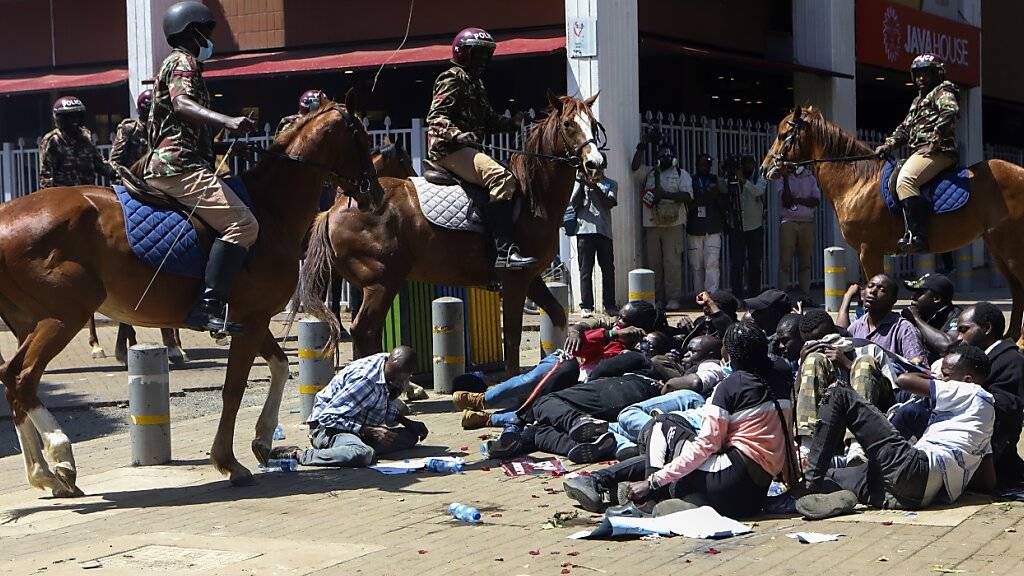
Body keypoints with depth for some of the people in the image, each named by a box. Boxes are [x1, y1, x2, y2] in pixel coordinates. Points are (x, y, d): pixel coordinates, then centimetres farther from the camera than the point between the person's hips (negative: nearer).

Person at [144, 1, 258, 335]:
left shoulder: (176, 63, 27)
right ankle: (209, 305, -32)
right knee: (242, 223, -23)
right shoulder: (183, 62, -4)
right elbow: (182, 104, -25)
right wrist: (227, 121, -39)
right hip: (179, 165, -11)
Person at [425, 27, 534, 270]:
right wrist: (458, 134, -31)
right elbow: (436, 116, -14)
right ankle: (505, 251, -38)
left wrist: (513, 122, 8)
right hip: (449, 150, -11)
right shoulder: (453, 79, -4)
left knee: (513, 179, 9)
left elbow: (488, 119, 28)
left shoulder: (475, 82, 26)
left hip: (465, 149, 11)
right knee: (502, 177, -29)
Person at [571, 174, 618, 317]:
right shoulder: (580, 182, 14)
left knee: (608, 269, 0)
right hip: (584, 231, -1)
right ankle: (586, 306, -1)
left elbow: (609, 204, -3)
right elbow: (574, 204, 3)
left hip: (604, 231, 1)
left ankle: (609, 305, 5)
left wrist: (595, 187, -10)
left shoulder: (611, 184, 13)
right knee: (585, 270, -2)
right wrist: (581, 185, -6)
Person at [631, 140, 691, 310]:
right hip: (651, 224, 4)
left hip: (673, 224, -4)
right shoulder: (650, 173, 20)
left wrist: (664, 194, -15)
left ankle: (673, 298, -5)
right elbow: (635, 167, 4)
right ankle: (657, 299, 8)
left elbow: (687, 195, -5)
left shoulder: (681, 174, 9)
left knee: (672, 262, -7)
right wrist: (641, 146, -1)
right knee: (653, 263, 3)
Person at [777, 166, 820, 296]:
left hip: (807, 223, 2)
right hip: (789, 222, -2)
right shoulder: (784, 178, 5)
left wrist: (796, 200, -9)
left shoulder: (811, 177, 11)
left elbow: (816, 200, 1)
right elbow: (786, 202, -8)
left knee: (805, 262, 5)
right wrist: (785, 179, -13)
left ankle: (806, 294, 8)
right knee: (785, 261, -6)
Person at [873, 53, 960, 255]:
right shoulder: (918, 100, 29)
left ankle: (918, 236, -41)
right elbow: (905, 128, 30)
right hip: (919, 152, 11)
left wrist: (934, 142, -22)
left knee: (905, 181, -32)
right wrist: (888, 144, 12)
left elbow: (951, 112, -20)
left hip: (938, 152, -11)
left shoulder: (942, 92, 0)